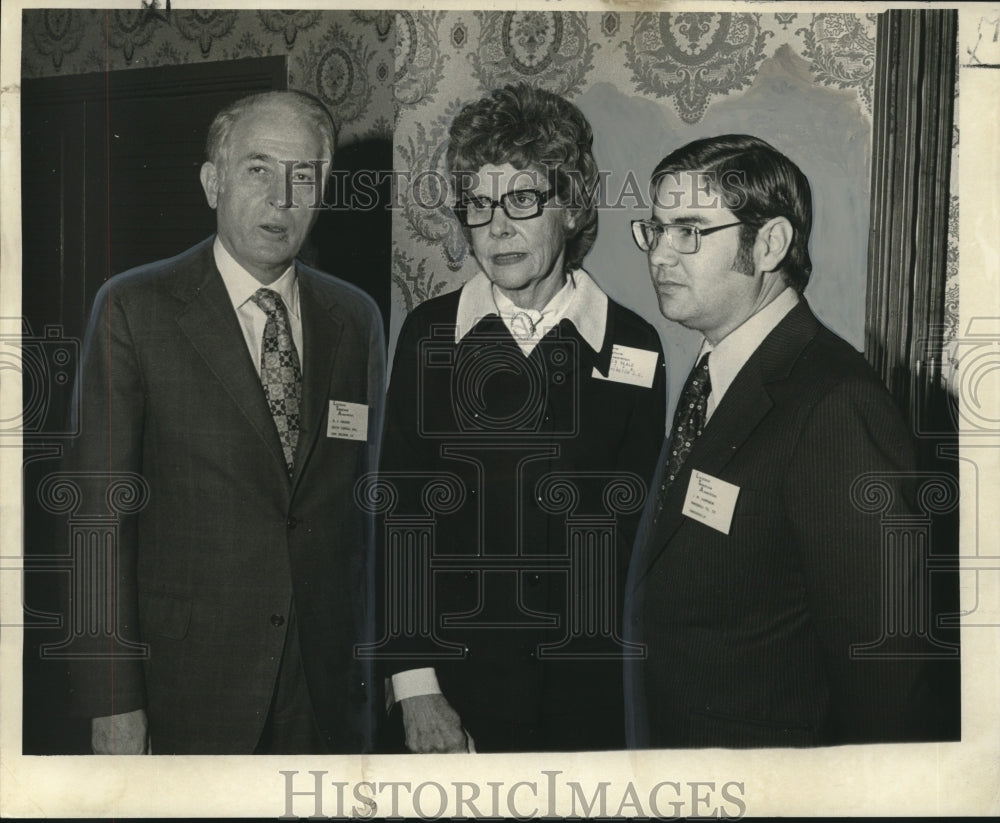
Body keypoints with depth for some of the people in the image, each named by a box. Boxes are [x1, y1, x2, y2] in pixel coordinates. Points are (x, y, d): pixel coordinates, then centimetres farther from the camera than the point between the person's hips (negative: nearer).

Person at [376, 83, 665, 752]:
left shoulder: (634, 348, 1)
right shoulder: (429, 335, 1)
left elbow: (638, 524, 3)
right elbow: (399, 514, -1)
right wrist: (414, 687, -8)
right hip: (454, 678, 0)